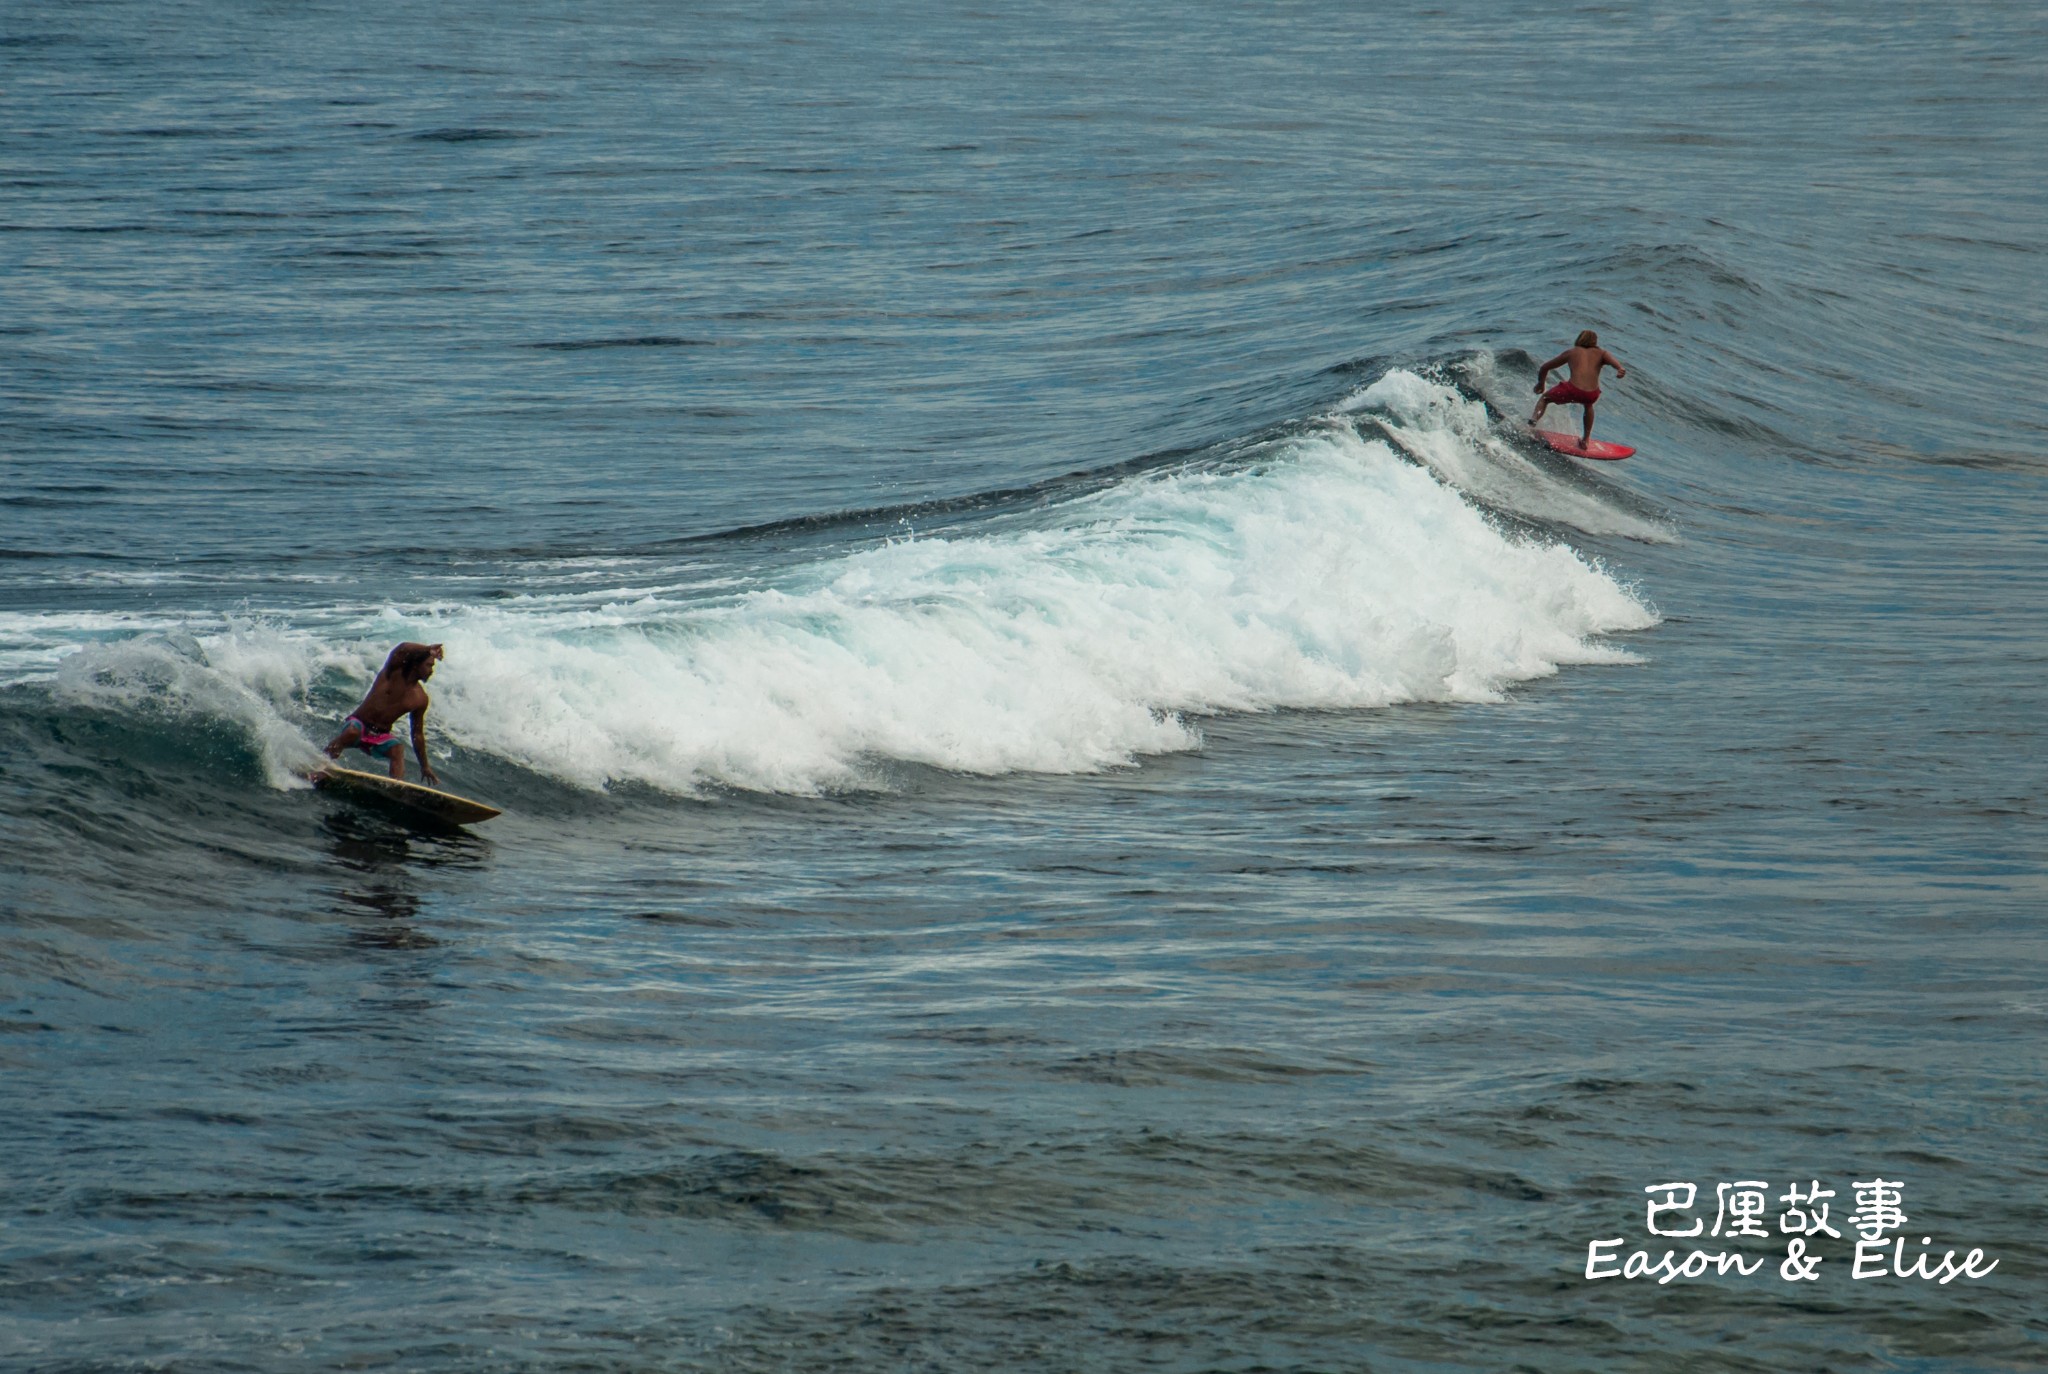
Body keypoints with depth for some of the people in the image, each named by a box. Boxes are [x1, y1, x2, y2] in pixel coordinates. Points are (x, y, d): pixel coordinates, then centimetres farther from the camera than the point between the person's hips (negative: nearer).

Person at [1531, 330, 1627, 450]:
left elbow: (1544, 368, 28)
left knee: (1545, 398, 26)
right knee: (1588, 405, 41)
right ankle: (1586, 439, 42)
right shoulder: (1600, 353, 22)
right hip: (1592, 394, 2)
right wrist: (1620, 369, -24)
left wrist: (1540, 384, 46)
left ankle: (1535, 417, -2)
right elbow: (1612, 360, -3)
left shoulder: (1571, 352, 23)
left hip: (1572, 390, -2)